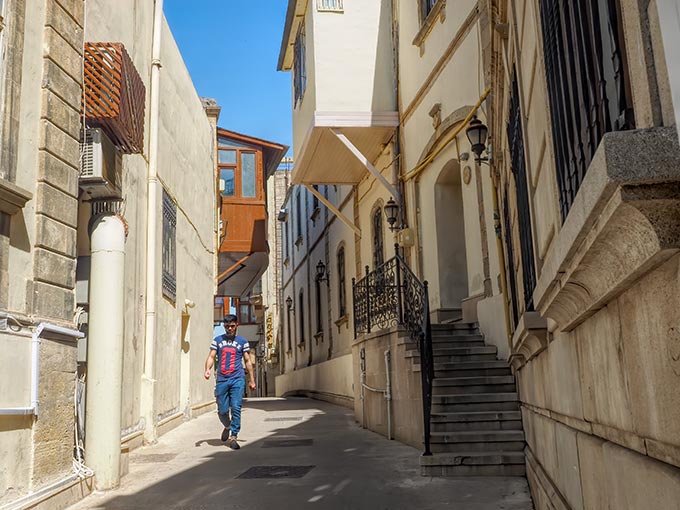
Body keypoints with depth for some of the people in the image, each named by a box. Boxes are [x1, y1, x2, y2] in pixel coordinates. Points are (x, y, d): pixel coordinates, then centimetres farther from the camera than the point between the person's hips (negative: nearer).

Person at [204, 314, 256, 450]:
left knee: (236, 408, -9)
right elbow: (211, 357, 5)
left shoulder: (242, 341, 9)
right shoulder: (217, 340, 10)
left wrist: (251, 380, 7)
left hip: (237, 380, -1)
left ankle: (233, 437, -2)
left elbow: (248, 361, 11)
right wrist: (208, 369, -15)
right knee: (222, 410, 6)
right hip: (221, 380, 1)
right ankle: (227, 427, 36)